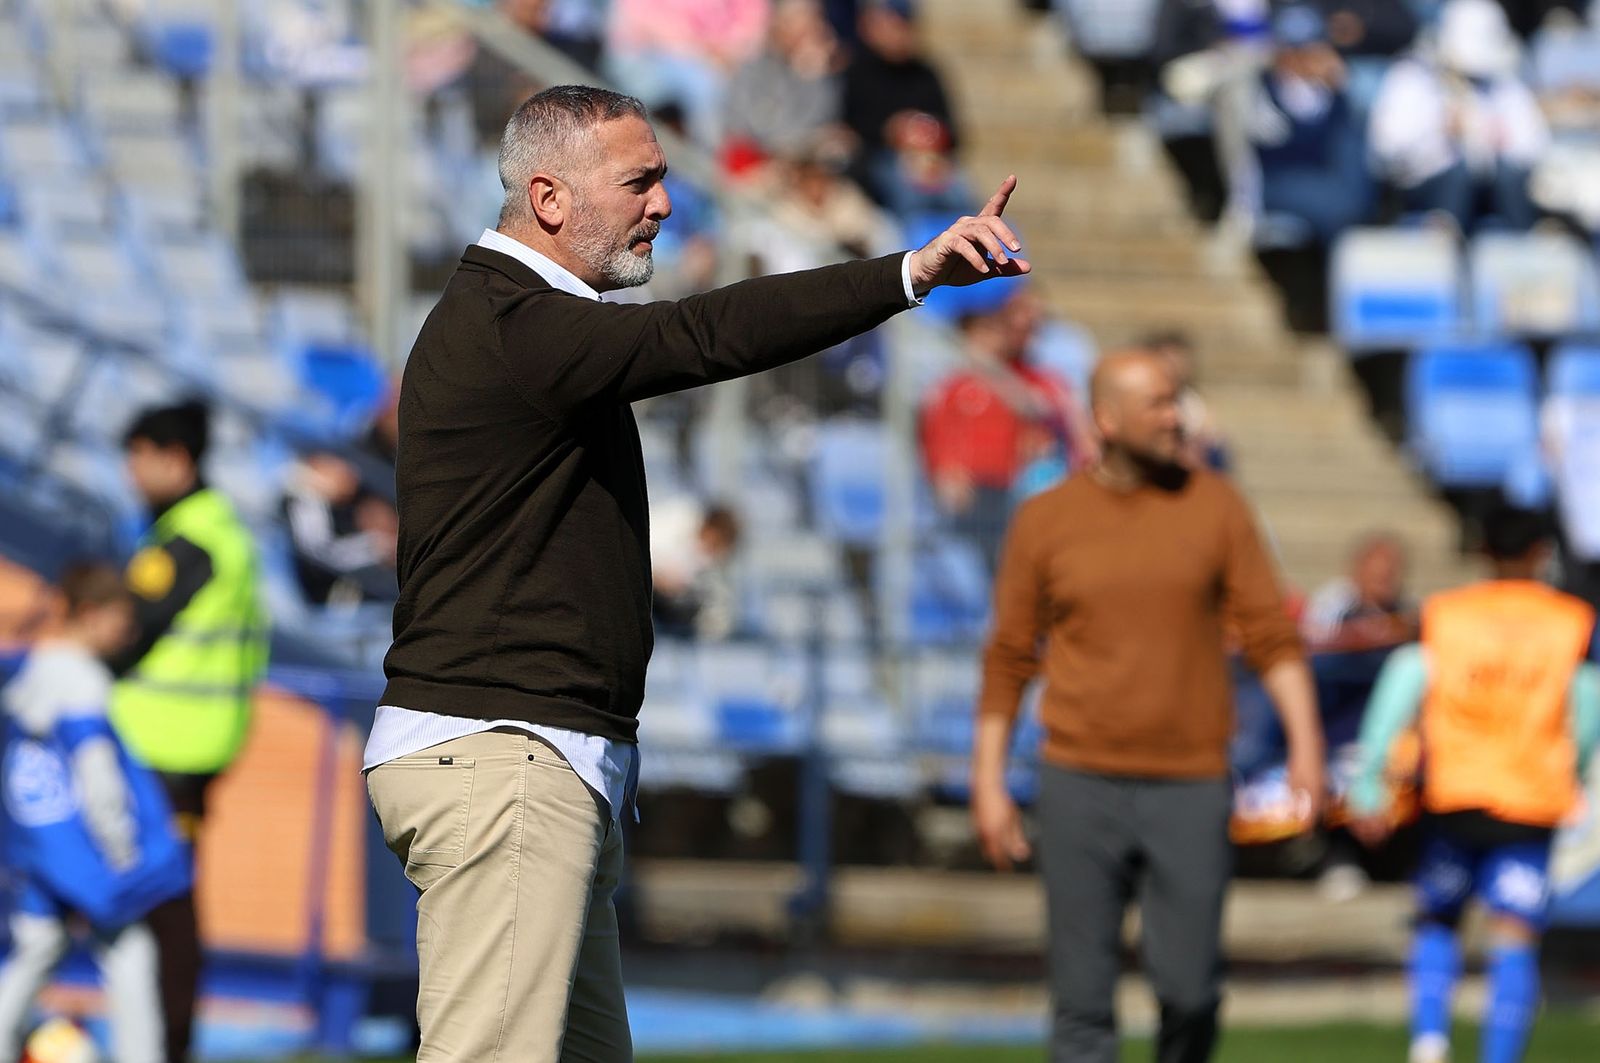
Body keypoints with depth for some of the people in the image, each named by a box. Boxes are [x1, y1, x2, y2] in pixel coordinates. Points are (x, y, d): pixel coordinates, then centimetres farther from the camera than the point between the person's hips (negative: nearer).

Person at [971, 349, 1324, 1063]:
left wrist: (1305, 743, -8)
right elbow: (1009, 659, 7)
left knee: (1189, 988, -2)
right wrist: (988, 784, 4)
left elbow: (1271, 635, 2)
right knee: (1083, 996, -2)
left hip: (1190, 789, 0)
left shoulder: (1214, 507, 3)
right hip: (1080, 787, 0)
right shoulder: (1045, 521, 2)